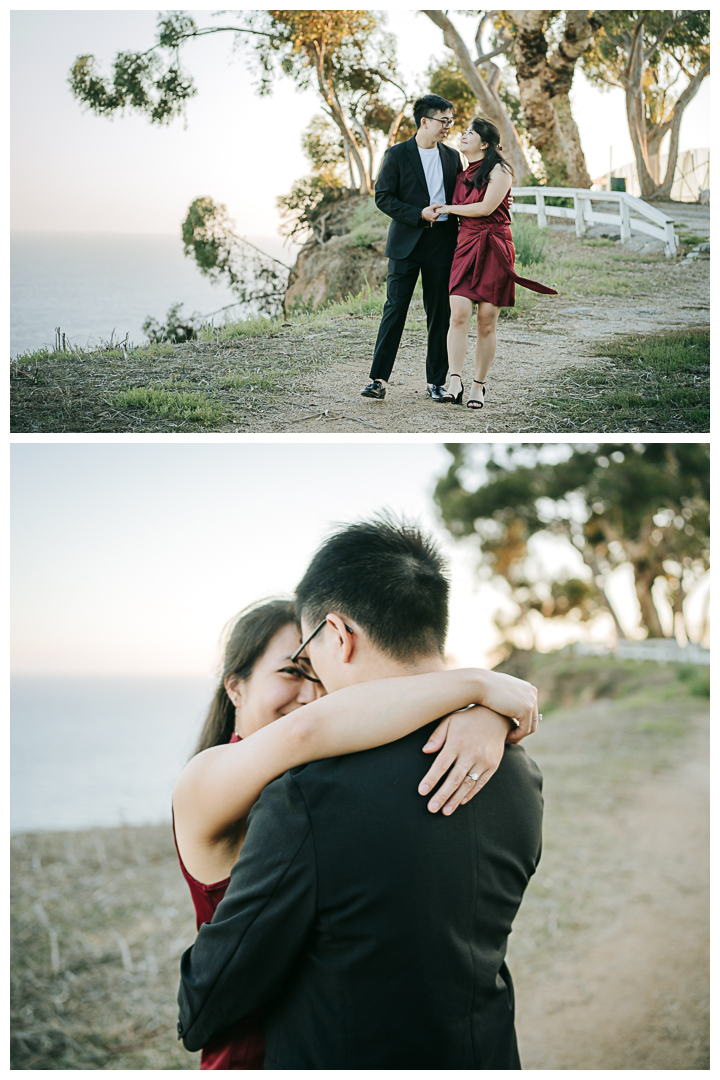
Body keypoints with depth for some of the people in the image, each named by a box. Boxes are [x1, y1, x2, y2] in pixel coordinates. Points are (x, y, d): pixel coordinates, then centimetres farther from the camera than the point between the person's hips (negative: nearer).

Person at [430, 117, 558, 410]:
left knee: (487, 321, -1)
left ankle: (478, 386, 8)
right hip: (465, 246, 5)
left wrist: (448, 208, -3)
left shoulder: (498, 170, -2)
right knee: (458, 314, -15)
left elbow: (486, 208, -13)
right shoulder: (463, 174, 19)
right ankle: (454, 381, -19)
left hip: (494, 248, -5)